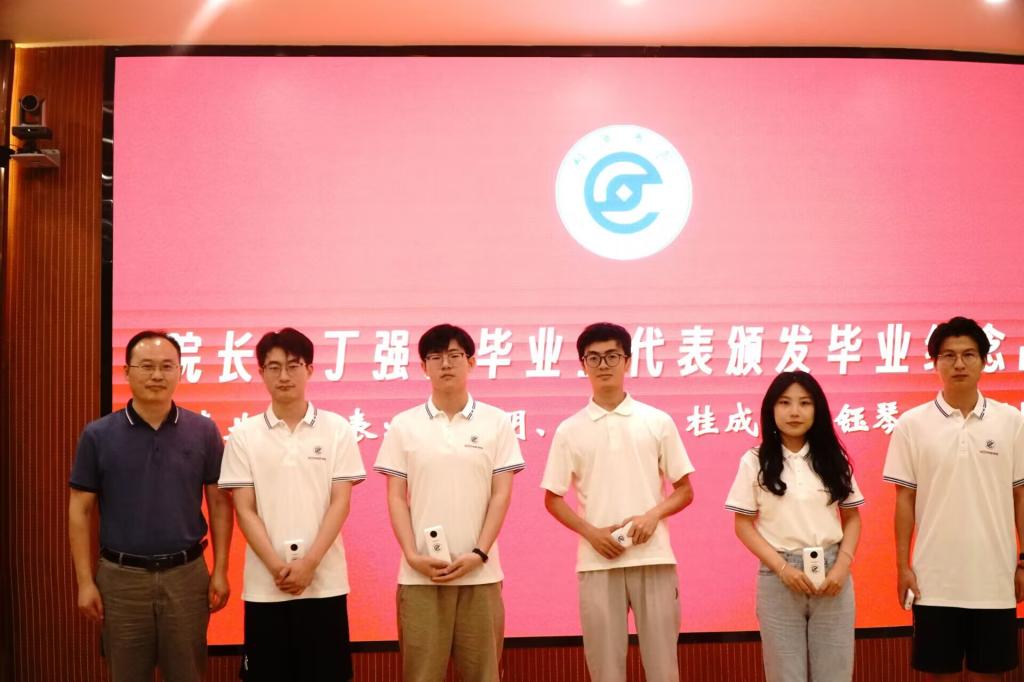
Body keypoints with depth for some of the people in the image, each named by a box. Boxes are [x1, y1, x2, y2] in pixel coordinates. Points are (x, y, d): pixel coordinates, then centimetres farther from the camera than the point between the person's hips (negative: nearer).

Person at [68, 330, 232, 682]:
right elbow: (80, 511, 2)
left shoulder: (203, 431, 1)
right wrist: (85, 581, -3)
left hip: (186, 574, 0)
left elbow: (219, 503, 5)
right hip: (121, 577, 0)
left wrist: (220, 570, 0)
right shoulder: (98, 435, -1)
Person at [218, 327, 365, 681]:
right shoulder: (244, 436, 3)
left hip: (324, 581, 0)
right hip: (264, 585, 1)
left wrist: (308, 563, -12)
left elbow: (340, 503, -2)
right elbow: (244, 511, 0)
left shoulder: (337, 429, 2)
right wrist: (277, 567, -11)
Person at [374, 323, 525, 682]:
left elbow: (501, 495, 1)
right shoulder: (404, 425, 5)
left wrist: (479, 554, -10)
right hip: (419, 573, 0)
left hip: (480, 572, 0)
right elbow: (396, 498, 3)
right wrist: (412, 555, -9)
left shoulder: (496, 422, 4)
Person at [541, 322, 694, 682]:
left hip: (654, 559, 0)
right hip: (597, 563, 0)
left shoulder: (658, 422, 4)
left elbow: (684, 490, 8)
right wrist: (591, 532, -7)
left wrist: (653, 515, -10)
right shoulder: (569, 430, 5)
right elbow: (552, 499, 9)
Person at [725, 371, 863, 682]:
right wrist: (782, 567, -12)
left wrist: (842, 565, -7)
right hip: (778, 577, -2)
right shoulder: (755, 462, 0)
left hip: (831, 574, 2)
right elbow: (743, 525, -1)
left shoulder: (833, 458, 6)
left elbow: (852, 518, 8)